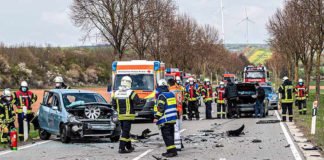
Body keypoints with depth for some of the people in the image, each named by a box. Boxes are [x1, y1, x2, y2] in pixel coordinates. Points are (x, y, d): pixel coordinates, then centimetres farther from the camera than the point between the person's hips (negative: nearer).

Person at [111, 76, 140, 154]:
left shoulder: (116, 93, 4)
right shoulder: (130, 93, -14)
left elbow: (113, 103, 9)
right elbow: (137, 101, -15)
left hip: (120, 115, 6)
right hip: (128, 115, -6)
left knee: (125, 131, 17)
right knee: (125, 132, -5)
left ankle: (129, 147, 27)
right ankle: (121, 148, -10)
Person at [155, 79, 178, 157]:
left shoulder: (161, 96, -12)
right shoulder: (172, 94, 12)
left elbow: (160, 108, -18)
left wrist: (157, 117, -14)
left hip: (165, 120, -8)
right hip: (172, 119, 8)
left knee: (166, 136, -5)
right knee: (171, 135, 14)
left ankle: (172, 151, -12)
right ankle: (170, 151, 19)